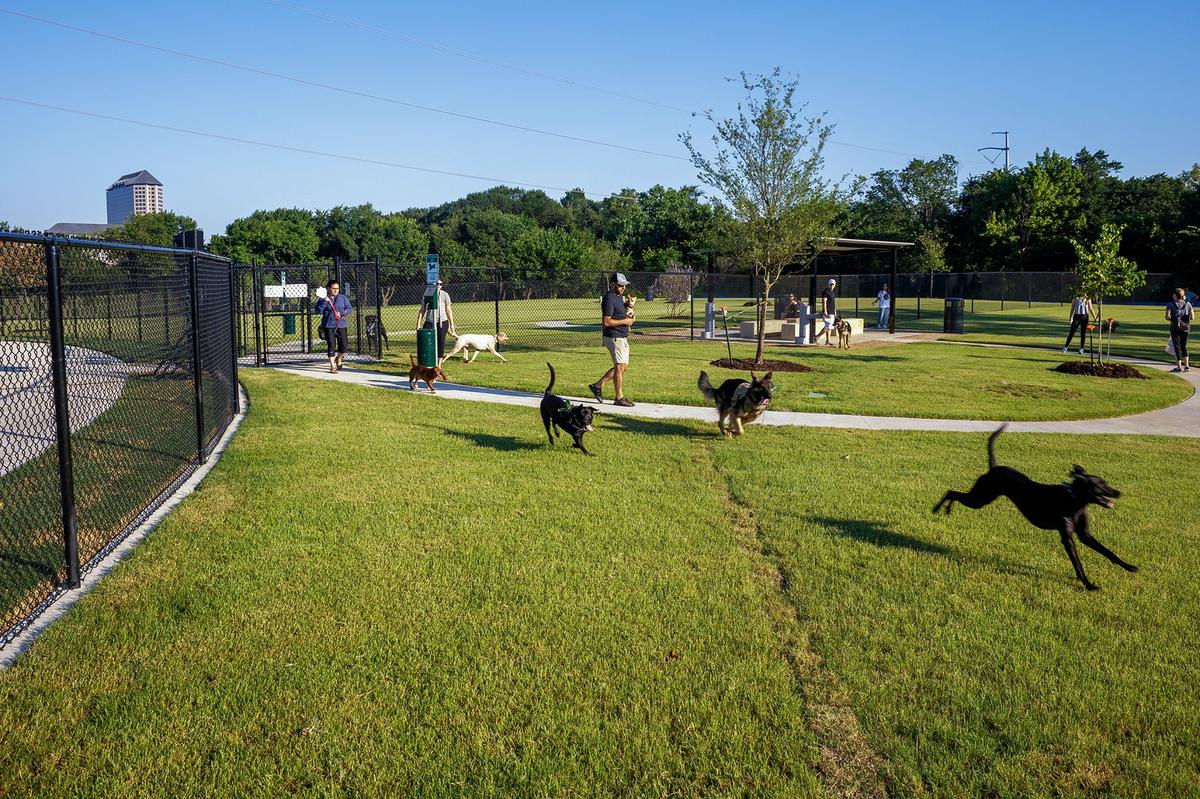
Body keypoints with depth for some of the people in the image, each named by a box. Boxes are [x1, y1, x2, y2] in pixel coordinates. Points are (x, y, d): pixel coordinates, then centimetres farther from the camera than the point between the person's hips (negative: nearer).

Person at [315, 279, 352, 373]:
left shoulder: (343, 297, 9)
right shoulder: (323, 299, 5)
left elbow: (350, 309, 6)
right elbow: (318, 310, -6)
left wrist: (341, 313, -10)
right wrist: (325, 301, -17)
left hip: (341, 324, 2)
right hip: (328, 325, -2)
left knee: (343, 346, -2)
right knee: (331, 345, -6)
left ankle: (339, 358, 29)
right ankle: (332, 365, 1)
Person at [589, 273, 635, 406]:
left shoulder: (620, 296, 14)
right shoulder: (609, 299, -16)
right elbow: (606, 322, -21)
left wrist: (629, 311, 6)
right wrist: (624, 321, -17)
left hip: (623, 337, 10)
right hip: (614, 337, -10)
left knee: (622, 366, 12)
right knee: (620, 366, -7)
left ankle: (598, 385, 19)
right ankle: (619, 398, 0)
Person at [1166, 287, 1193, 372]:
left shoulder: (1170, 304, -5)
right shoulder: (1188, 304, 3)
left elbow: (1168, 317, -15)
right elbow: (1192, 317, -2)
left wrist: (1173, 319, 6)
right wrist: (1185, 317, 16)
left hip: (1175, 328, -3)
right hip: (1185, 328, 3)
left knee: (1177, 346, 3)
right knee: (1184, 346, 17)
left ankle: (1179, 367, 2)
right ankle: (1186, 365, 11)